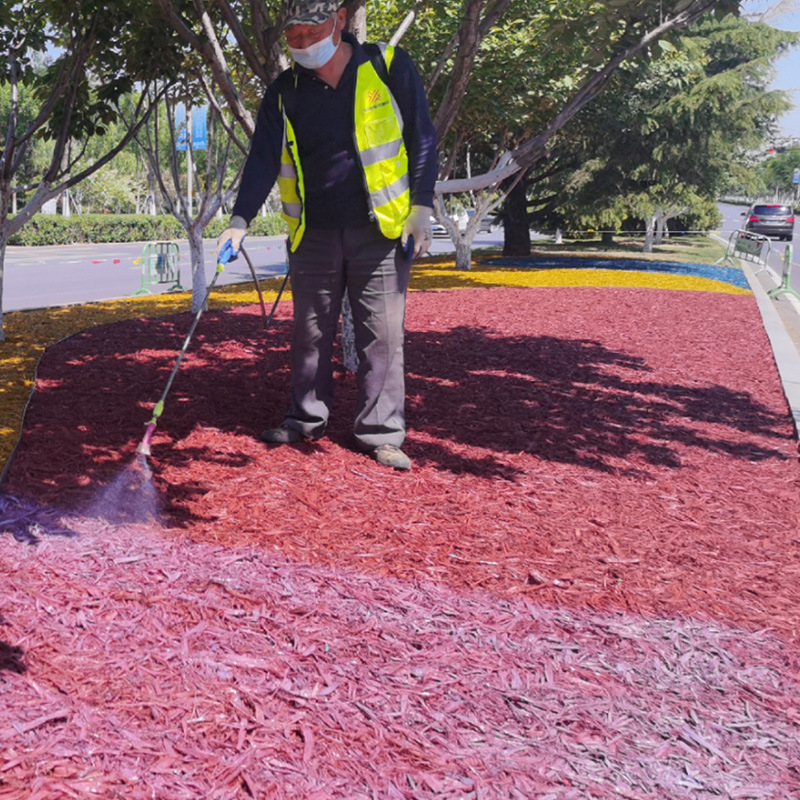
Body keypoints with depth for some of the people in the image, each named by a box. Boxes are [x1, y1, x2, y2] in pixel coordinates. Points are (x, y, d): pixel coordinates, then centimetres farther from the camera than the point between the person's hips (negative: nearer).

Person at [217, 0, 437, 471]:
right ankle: (307, 419, 23)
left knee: (383, 334, -2)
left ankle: (382, 432, 6)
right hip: (313, 234, 3)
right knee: (311, 334, 9)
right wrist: (241, 220, -11)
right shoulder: (284, 92, 5)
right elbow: (263, 160, 1)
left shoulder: (390, 68, -2)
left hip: (380, 229, -3)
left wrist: (421, 207, -6)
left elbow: (422, 140, 1)